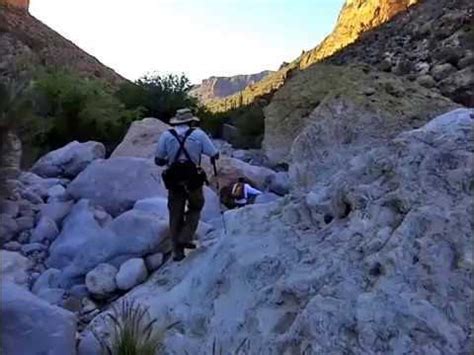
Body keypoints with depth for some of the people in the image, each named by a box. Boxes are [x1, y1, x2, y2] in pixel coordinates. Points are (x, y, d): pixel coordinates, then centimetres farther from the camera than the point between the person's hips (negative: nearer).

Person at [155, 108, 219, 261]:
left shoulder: (166, 135, 0)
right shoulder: (198, 134, -4)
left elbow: (158, 161, 2)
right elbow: (215, 155, -3)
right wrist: (212, 156, 19)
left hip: (173, 180, 2)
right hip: (193, 179, -1)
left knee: (175, 215, 13)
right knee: (194, 209, 22)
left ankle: (177, 251, 13)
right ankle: (185, 239, 7)